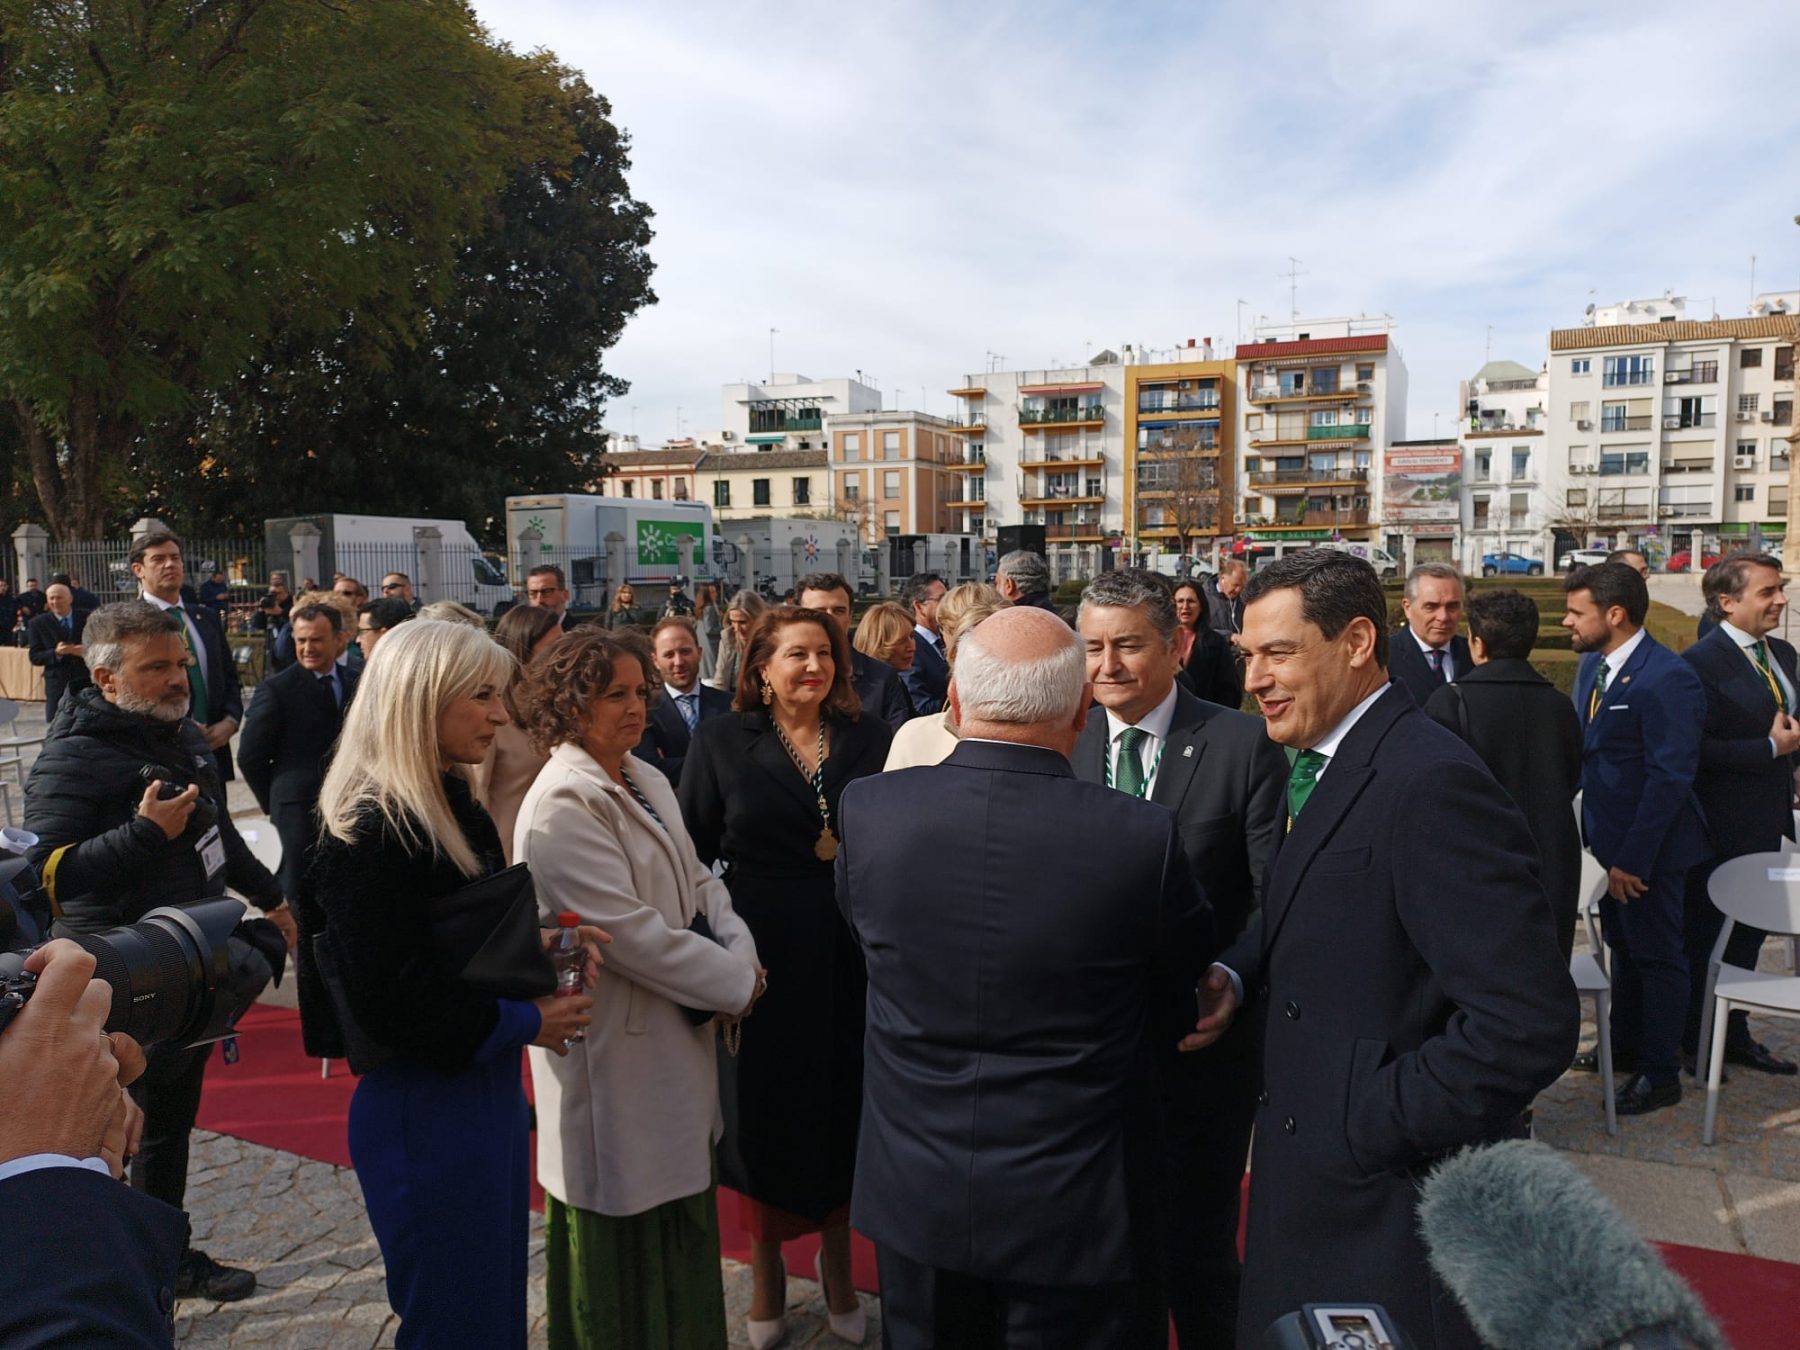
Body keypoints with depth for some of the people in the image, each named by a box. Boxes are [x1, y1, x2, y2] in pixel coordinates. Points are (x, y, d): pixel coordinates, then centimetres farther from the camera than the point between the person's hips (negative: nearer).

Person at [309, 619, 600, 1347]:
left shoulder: (452, 806, 7)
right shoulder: (373, 830, -21)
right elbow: (391, 995, -25)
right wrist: (525, 1023, -16)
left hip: (483, 1089, 9)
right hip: (425, 1108, -9)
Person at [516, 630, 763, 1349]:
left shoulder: (645, 781, 7)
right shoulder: (562, 806, -21)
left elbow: (695, 879, 9)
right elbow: (630, 933, -25)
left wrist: (741, 950, -10)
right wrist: (736, 982, -16)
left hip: (672, 1046, 9)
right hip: (617, 1057, -8)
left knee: (679, 1223, 23)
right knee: (629, 1242, 10)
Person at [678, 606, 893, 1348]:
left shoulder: (870, 737, 1)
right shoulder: (721, 741, -3)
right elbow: (692, 853, -2)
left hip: (853, 956, 2)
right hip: (764, 955, -1)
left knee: (844, 1113, 14)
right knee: (767, 1117, 12)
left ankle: (838, 1268, 38)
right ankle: (767, 1273, 36)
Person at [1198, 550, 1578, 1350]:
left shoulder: (1429, 783, -23)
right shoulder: (1327, 768, 6)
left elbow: (1528, 1022, -27)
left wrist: (1367, 1126, -20)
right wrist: (1237, 973, -3)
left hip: (1390, 1203, -8)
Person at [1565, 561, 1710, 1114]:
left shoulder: (1667, 678, -22)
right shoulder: (1591, 665, 5)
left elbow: (1671, 777, -23)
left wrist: (1633, 858, -21)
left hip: (1649, 845, -8)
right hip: (1607, 837, 8)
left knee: (1657, 955, 6)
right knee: (1622, 947, 21)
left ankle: (1661, 1073, 21)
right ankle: (1625, 1047, 38)